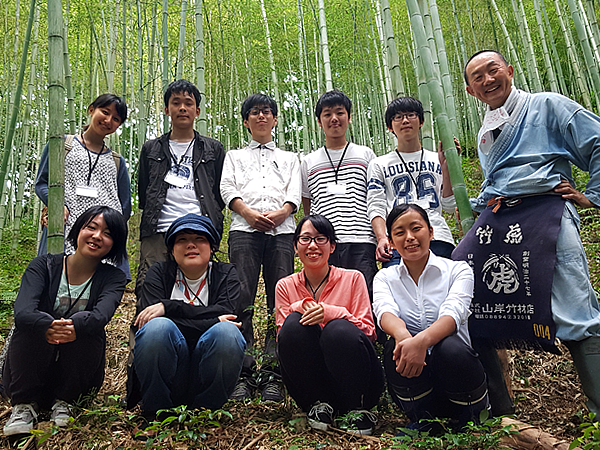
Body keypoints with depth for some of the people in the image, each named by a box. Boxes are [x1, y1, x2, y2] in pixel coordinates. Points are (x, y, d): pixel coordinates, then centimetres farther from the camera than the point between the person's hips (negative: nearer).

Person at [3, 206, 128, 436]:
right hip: (30, 371, 0)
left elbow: (101, 315, -26)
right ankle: (25, 404, -12)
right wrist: (48, 327, -45)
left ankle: (64, 402, -8)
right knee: (33, 325, -28)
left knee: (86, 327, -28)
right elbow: (22, 311, -23)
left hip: (77, 372, 0)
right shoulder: (44, 266, -5)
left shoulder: (113, 278, -4)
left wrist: (75, 326, -48)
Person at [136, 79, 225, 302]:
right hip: (157, 234, 1)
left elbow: (222, 194, 15)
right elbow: (143, 195, 21)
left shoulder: (213, 149, 18)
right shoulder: (151, 149, 21)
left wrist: (211, 227, 7)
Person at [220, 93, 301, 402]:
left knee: (280, 304, -8)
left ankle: (271, 377, -4)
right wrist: (249, 213, -9)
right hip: (244, 229, 0)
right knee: (242, 301, -11)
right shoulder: (234, 156, 28)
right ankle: (243, 376, -6)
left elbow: (295, 194, 13)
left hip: (282, 230, 1)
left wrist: (281, 213, -9)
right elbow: (227, 189, 10)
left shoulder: (289, 158, 29)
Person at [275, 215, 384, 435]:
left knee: (339, 329, -32)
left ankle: (359, 409, -8)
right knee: (295, 324, -25)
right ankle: (319, 404, -5)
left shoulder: (352, 278, 1)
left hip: (354, 382, -1)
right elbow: (282, 336, 3)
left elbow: (368, 331, -5)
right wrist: (299, 308, -17)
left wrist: (331, 312, -23)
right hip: (310, 383, 2)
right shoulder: (285, 286, 7)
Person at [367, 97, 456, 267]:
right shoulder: (379, 164, 17)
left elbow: (449, 206, 12)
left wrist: (446, 164, 5)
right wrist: (381, 238, -12)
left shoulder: (437, 160, 20)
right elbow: (376, 207, 6)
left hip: (438, 238, 2)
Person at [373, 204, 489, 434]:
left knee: (450, 346, -32)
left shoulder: (458, 270, 1)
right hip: (411, 380, 1)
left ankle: (470, 419, -1)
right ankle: (421, 419, -2)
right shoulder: (385, 277, 6)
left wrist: (422, 340, -40)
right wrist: (403, 336, -39)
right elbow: (385, 313, -15)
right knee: (397, 345, -29)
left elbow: (453, 314, -19)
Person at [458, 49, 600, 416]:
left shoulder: (547, 105, 10)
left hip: (544, 211, -5)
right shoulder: (485, 133, 28)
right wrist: (471, 207, 20)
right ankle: (497, 408, 14)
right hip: (493, 220, 6)